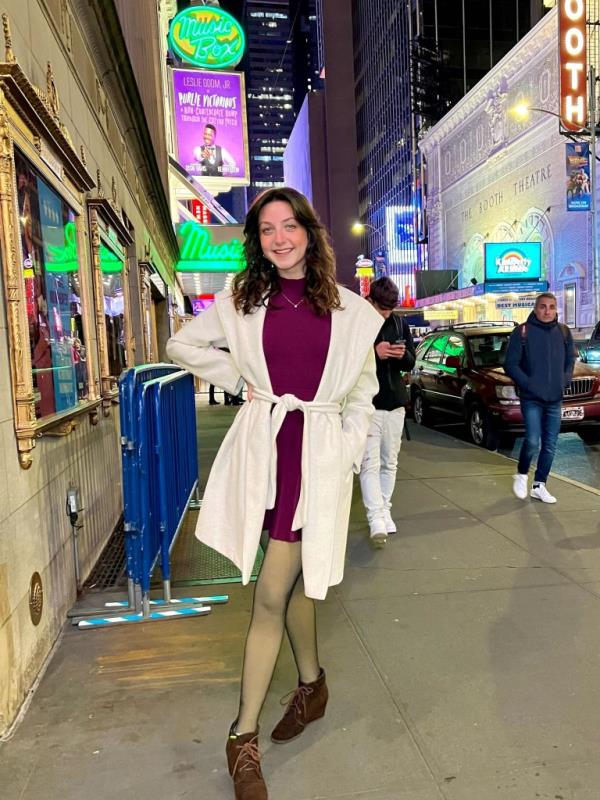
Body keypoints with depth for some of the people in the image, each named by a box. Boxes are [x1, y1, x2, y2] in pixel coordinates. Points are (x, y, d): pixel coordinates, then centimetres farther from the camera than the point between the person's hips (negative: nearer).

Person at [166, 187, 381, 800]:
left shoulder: (349, 310, 4)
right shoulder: (242, 300, 7)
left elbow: (362, 393, 10)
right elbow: (182, 345, 17)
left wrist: (347, 454, 1)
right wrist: (238, 377, 5)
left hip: (320, 452, -2)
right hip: (264, 447, 2)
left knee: (272, 595, -1)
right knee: (286, 585, 12)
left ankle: (244, 736, 18)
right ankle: (311, 687, 37)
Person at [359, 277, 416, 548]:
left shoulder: (400, 323, 10)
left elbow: (410, 363, 12)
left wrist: (403, 355, -11)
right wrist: (374, 353, -24)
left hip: (395, 402, 5)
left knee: (389, 462, 12)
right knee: (370, 463, -10)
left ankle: (385, 509, 25)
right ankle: (376, 518, -10)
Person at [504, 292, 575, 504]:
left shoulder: (564, 332, 7)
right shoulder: (522, 332, -6)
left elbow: (570, 360, 18)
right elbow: (510, 364, -6)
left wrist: (565, 380, 2)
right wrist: (528, 384, -14)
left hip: (555, 399, 5)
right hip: (531, 399, -5)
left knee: (550, 445, 7)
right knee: (532, 441, -14)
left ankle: (539, 486, 20)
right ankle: (521, 475, 14)